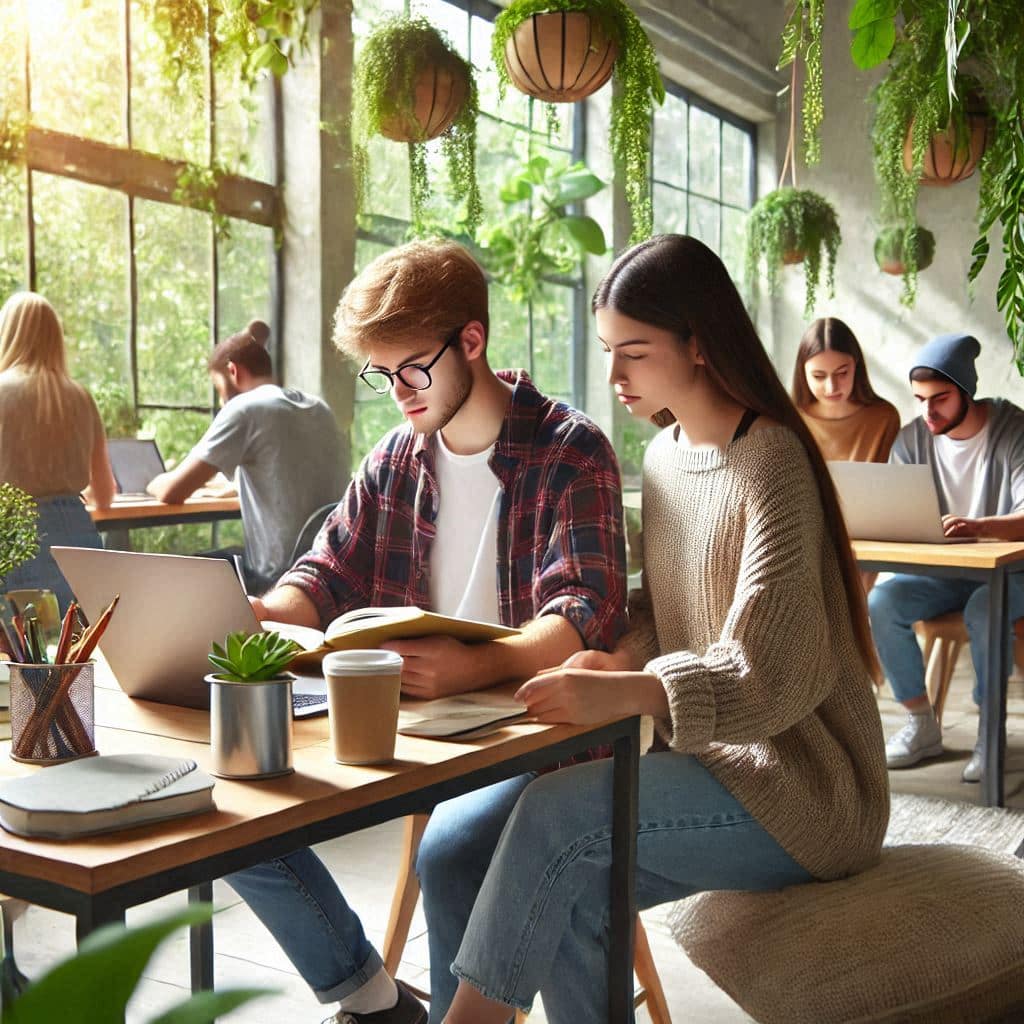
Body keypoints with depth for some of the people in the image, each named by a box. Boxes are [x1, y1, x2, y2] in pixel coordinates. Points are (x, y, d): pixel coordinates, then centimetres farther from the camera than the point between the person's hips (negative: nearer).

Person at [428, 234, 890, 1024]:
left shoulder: (770, 464, -18)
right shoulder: (664, 455, 7)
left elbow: (772, 676, -22)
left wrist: (623, 694, -35)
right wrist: (618, 658, -9)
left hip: (798, 791, -7)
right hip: (719, 763, 7)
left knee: (557, 811, -21)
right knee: (572, 895, -13)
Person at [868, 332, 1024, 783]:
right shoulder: (914, 438, 0)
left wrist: (977, 526, -46)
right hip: (941, 571, 4)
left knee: (984, 611, -36)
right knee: (881, 602, -23)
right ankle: (921, 725, -7)